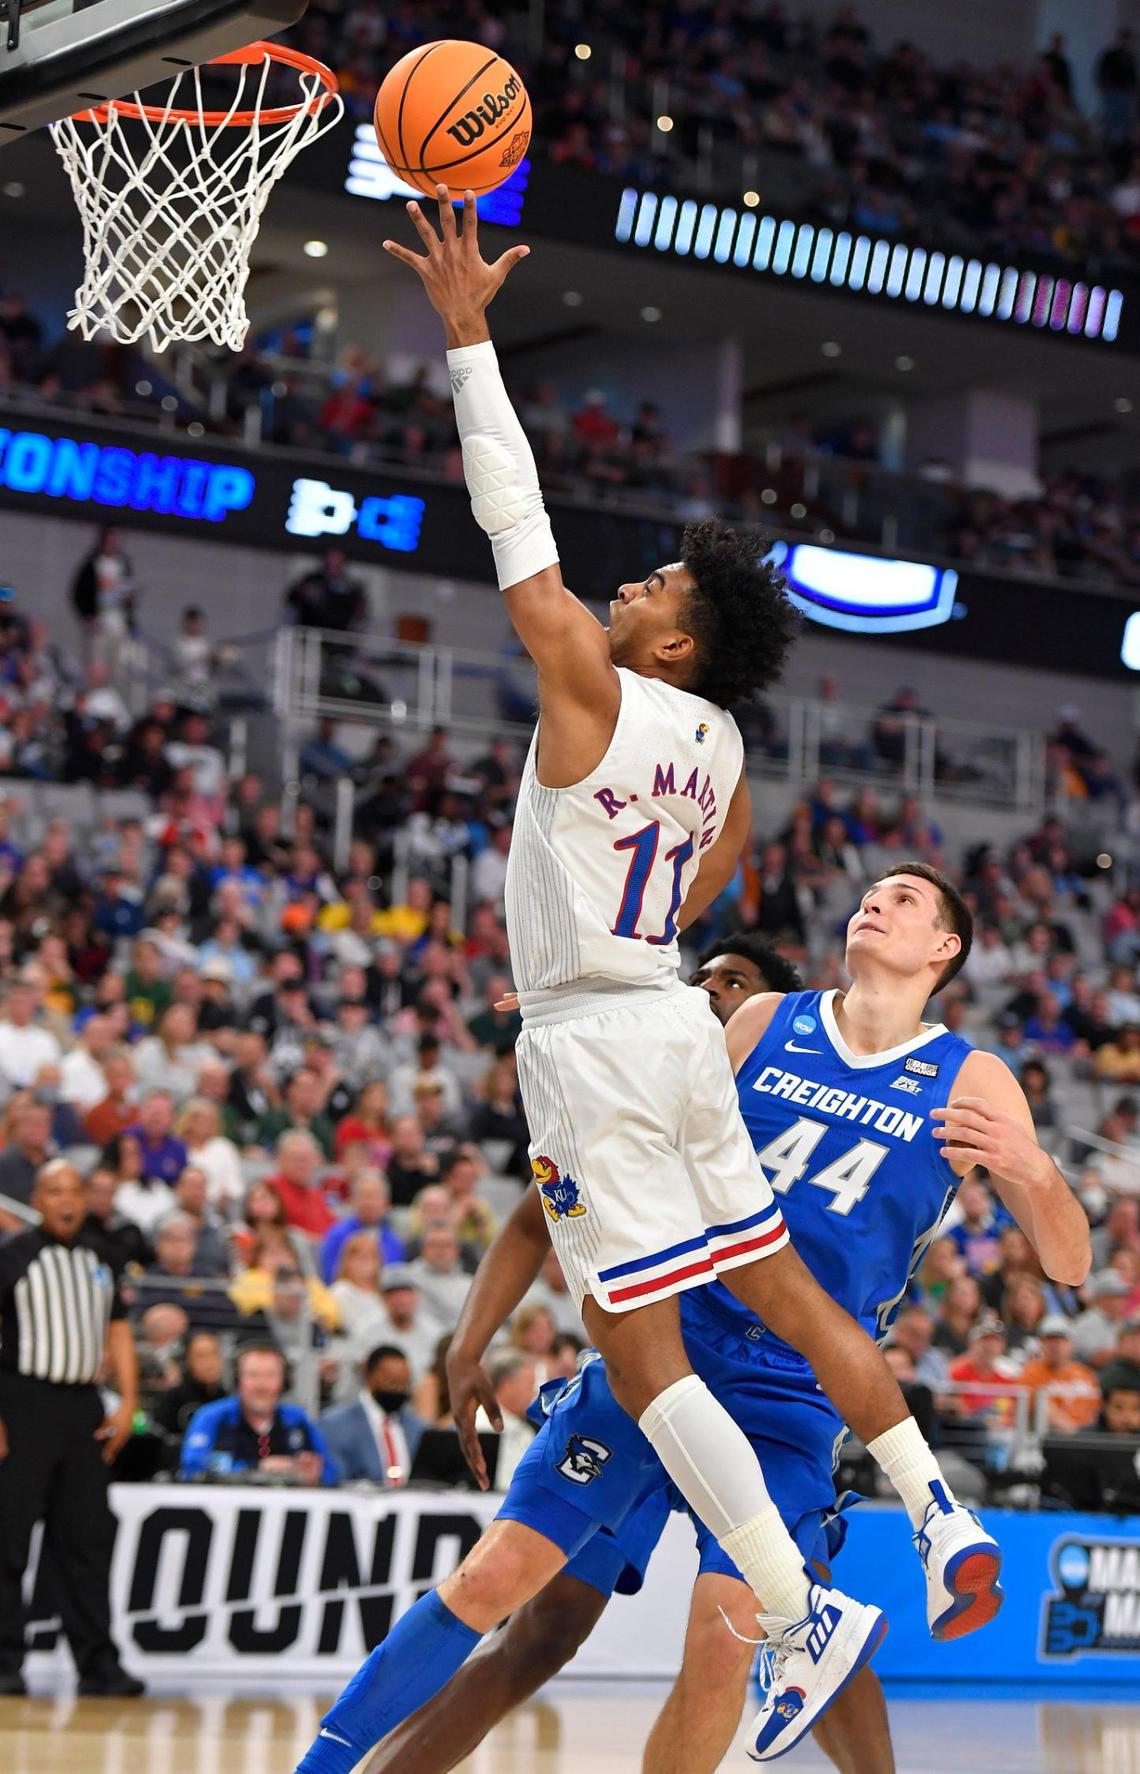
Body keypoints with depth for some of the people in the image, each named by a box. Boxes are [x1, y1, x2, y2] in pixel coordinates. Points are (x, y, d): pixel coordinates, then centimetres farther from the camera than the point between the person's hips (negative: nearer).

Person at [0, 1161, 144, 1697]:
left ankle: (97, 1663, 7)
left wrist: (127, 1403, 5)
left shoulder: (96, 1262, 15)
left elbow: (118, 1331, 17)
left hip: (82, 1407, 5)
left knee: (88, 1538, 5)